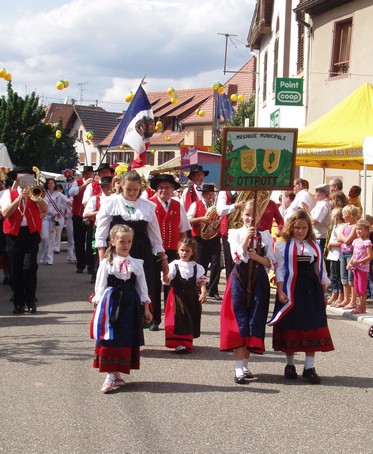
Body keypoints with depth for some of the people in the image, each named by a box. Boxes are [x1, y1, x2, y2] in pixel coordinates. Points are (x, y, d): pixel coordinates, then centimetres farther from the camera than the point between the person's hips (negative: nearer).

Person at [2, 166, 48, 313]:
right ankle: (19, 303, 10)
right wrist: (20, 197, -13)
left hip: (32, 233, 0)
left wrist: (34, 196, -16)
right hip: (14, 234, 0)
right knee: (15, 270, 2)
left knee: (30, 267, -10)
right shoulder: (9, 193, 6)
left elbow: (45, 210, -4)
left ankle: (30, 301, 3)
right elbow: (5, 213, -10)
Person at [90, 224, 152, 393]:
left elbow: (142, 287, 11)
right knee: (110, 339, -4)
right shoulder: (107, 263, -1)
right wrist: (98, 307, -8)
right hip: (111, 303, -3)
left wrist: (146, 309, 8)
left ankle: (117, 374, 15)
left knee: (127, 339, 5)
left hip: (130, 306, 3)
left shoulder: (136, 263, 8)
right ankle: (111, 376, -1)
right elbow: (100, 287, -1)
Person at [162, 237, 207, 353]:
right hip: (178, 296, -3)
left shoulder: (196, 267, 8)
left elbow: (201, 281, 2)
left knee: (192, 319, 6)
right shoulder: (174, 265, -1)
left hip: (192, 297, 3)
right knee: (180, 318, -13)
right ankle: (180, 343, -13)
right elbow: (166, 281, -9)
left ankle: (187, 341, 23)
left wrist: (203, 292, -15)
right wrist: (165, 274, -32)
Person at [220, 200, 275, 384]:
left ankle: (245, 364, 15)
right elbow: (237, 257, -12)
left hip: (259, 281, 2)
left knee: (255, 323, 3)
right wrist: (246, 237, -17)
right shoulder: (235, 233, 2)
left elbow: (271, 262, 4)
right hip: (240, 280, -2)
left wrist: (257, 257, -13)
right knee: (239, 322, -5)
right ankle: (239, 368, -5)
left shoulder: (265, 236, 8)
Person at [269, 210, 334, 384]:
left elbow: (320, 270, 15)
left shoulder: (315, 246, 11)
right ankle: (290, 365, 16)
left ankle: (309, 367, 4)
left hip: (312, 290, 3)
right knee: (291, 326, 2)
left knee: (313, 326, 0)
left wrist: (324, 292, 14)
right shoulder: (284, 246, 0)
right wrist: (280, 292, -12)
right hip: (291, 290, -3)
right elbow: (280, 270, -3)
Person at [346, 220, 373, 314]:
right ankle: (360, 305, 18)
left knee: (362, 288, -6)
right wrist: (350, 263, 2)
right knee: (356, 287, 10)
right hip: (356, 268, 8)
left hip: (363, 268, -8)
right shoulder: (356, 241, 11)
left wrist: (358, 262, -20)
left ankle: (362, 308, -1)